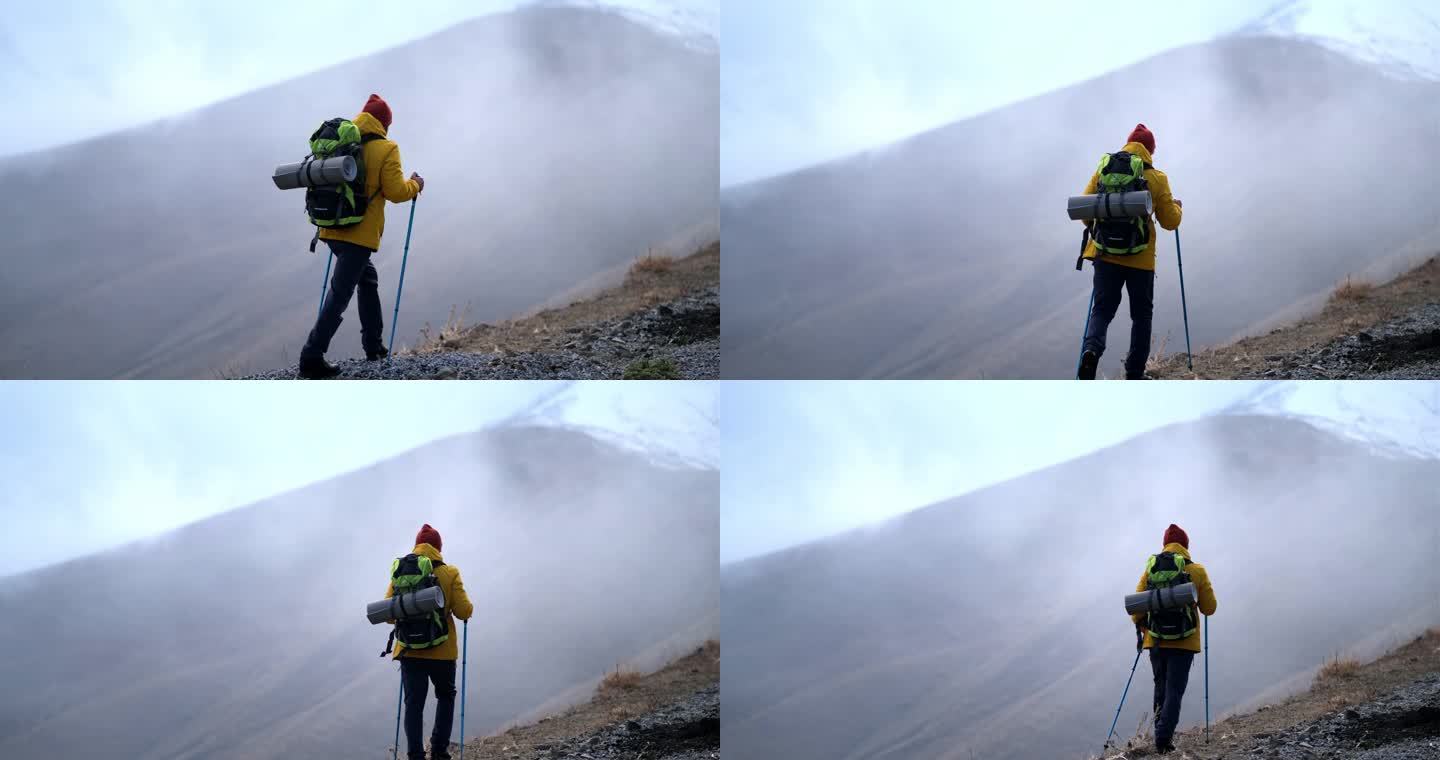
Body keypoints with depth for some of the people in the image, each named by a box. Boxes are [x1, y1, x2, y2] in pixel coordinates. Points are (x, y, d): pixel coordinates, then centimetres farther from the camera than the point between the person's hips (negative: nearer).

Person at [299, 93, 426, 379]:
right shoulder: (385, 149, -8)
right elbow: (395, 191, -11)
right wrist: (415, 185, 9)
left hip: (331, 229, 7)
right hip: (360, 233, -7)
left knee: (367, 278, 26)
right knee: (340, 294, -7)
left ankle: (373, 345, 29)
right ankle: (312, 358, -13)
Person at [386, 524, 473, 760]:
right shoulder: (449, 573, -7)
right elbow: (462, 612, -10)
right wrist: (468, 606, 13)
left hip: (410, 651, 1)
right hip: (442, 652, -1)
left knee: (414, 704, 7)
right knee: (445, 696, 22)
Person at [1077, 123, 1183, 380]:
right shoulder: (1157, 179, -5)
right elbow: (1170, 222, 0)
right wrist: (1176, 207, 22)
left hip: (1106, 254, 1)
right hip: (1141, 259, -1)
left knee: (1102, 309, 10)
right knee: (1141, 314, 13)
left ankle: (1092, 349, -20)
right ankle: (1135, 374, 11)